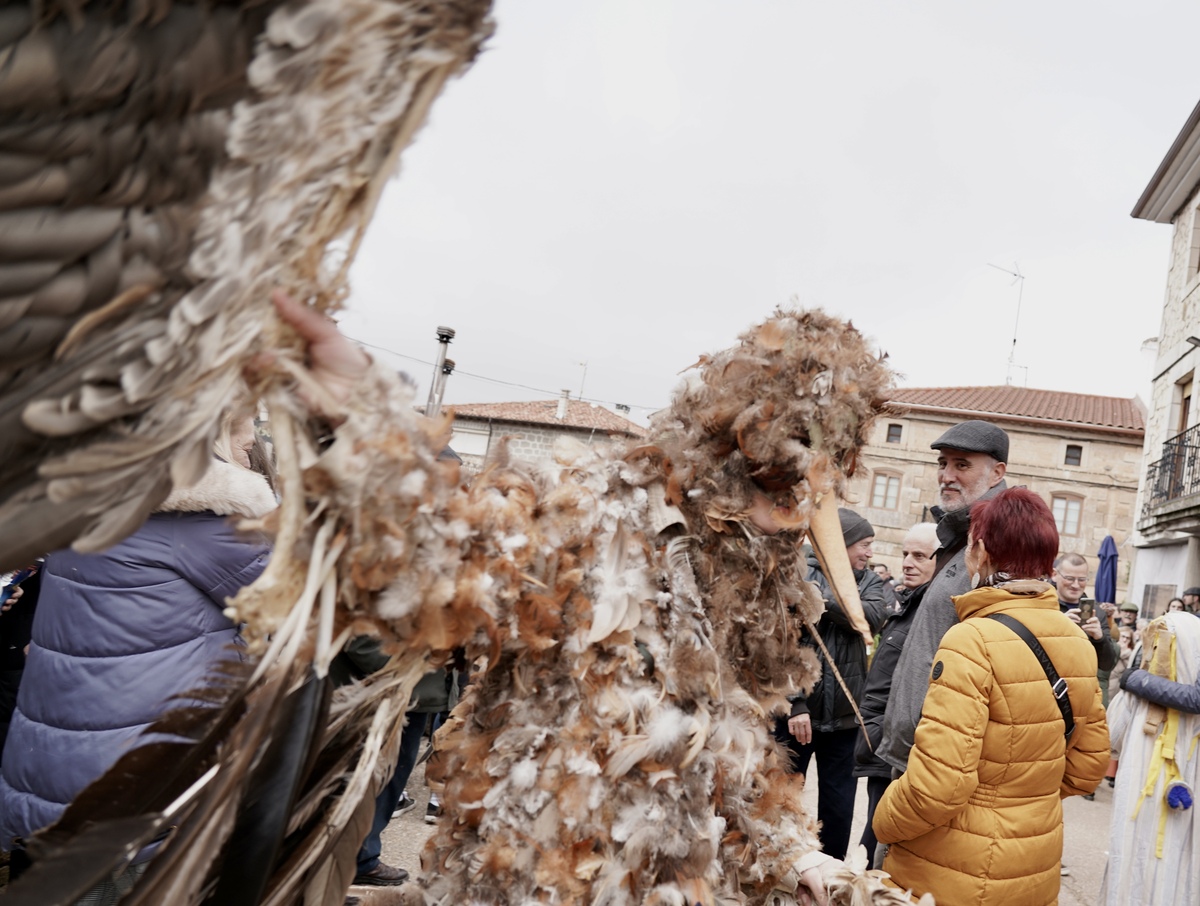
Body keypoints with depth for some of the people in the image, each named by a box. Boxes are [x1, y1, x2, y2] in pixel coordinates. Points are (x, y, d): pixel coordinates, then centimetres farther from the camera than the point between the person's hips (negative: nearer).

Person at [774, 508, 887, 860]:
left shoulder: (869, 581, 7)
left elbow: (874, 617, -15)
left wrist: (825, 599, -21)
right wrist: (795, 703, -21)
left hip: (844, 714, 4)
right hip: (796, 710, -3)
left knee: (838, 804, 12)